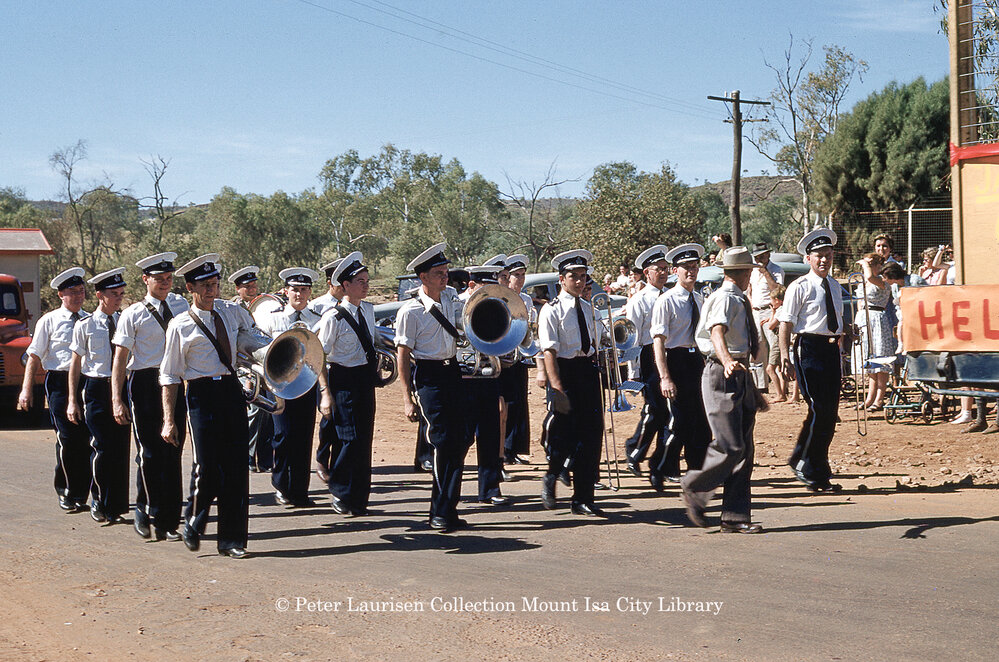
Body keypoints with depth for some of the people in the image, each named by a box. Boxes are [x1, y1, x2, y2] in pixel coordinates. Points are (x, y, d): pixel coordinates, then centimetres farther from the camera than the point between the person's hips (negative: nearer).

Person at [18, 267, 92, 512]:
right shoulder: (49, 321, 4)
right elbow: (34, 357, 4)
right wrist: (27, 390, -4)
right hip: (60, 382, -3)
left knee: (86, 439, 0)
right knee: (67, 439, -6)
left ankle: (81, 494, 12)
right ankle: (66, 493, 10)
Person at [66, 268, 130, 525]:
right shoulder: (85, 326, 1)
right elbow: (75, 364, 6)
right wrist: (72, 401, 2)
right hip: (96, 388, -3)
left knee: (121, 448, 2)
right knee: (103, 448, -8)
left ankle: (116, 507, 13)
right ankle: (98, 501, 11)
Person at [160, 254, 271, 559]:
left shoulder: (233, 313, 11)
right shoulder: (181, 326, -2)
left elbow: (253, 339, 27)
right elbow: (169, 376, -1)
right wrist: (169, 420, -7)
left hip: (233, 390, 4)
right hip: (202, 395, -4)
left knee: (236, 465, 2)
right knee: (207, 465, -8)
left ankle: (231, 539, 11)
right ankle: (193, 525, 19)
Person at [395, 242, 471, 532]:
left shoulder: (451, 299, 9)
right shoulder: (411, 311, -10)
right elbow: (403, 355, -9)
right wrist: (407, 398, -12)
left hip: (452, 372, 6)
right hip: (427, 376, -6)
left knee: (461, 439, 3)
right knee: (443, 442, -9)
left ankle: (446, 509, 16)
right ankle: (441, 514, 2)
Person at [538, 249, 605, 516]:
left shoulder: (588, 308, 13)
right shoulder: (551, 310, -7)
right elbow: (549, 351, -14)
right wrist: (557, 388, -22)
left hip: (588, 370, 6)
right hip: (565, 372, -6)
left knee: (592, 433, 2)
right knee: (564, 432, -4)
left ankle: (583, 499, 10)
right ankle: (551, 478, 27)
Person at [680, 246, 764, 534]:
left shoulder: (739, 301, 18)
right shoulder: (725, 299, -12)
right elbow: (717, 332, -31)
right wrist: (727, 361, -50)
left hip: (741, 374, 10)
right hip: (722, 375, -10)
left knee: (744, 450, 6)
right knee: (730, 446, -13)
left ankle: (735, 517, 10)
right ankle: (694, 489, 10)